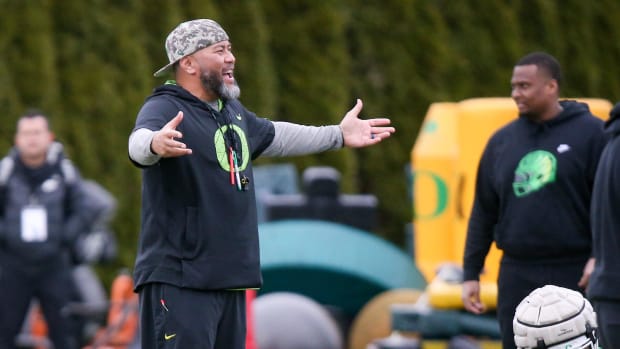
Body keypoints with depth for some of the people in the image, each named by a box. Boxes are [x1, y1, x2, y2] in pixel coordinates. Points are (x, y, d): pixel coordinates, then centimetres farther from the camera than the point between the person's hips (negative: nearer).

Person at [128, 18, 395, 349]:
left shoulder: (232, 111, 18)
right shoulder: (164, 109, -12)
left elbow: (274, 137, 37)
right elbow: (138, 143, -34)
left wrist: (337, 135, 42)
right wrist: (155, 143, -58)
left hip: (231, 278, 9)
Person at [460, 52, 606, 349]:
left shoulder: (590, 132, -2)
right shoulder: (502, 141, 11)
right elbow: (483, 213, 14)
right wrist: (470, 273, 11)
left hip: (574, 275, -4)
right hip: (518, 276, 4)